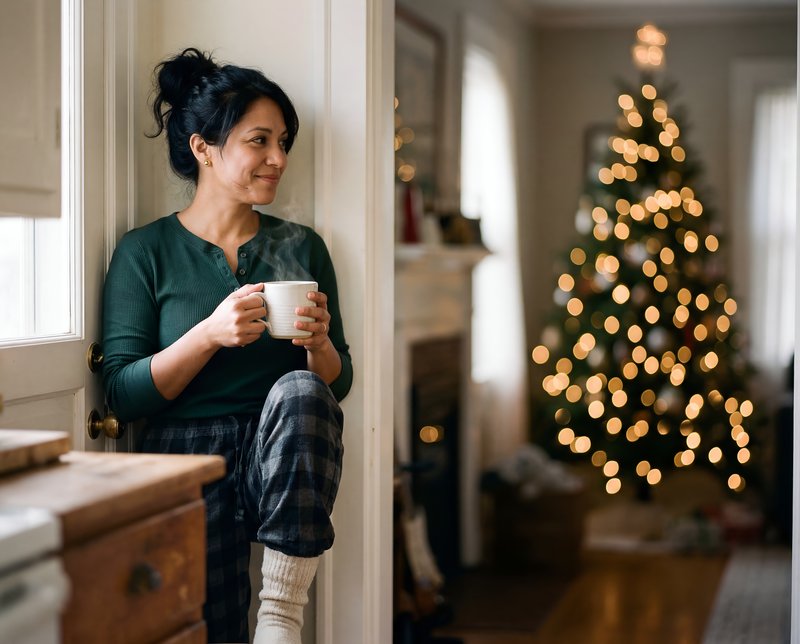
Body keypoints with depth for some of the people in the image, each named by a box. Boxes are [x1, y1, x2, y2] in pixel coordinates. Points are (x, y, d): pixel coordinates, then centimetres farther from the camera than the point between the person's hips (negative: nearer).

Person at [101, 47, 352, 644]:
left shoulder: (301, 247, 10)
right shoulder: (145, 252, 2)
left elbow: (337, 384, 11)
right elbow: (123, 394, -6)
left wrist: (319, 343, -12)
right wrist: (210, 333, -20)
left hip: (285, 464, 2)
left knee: (298, 389, -31)